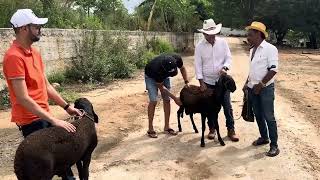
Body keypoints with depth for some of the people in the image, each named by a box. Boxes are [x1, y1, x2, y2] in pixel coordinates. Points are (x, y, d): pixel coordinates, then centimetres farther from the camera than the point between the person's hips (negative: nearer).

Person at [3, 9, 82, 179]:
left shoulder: (34, 52, 8)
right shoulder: (14, 56, -19)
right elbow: (23, 99, -23)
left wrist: (67, 106, 6)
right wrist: (54, 120, -24)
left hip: (44, 116, 8)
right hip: (31, 120, -8)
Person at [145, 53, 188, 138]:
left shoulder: (177, 59, -33)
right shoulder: (157, 69, -43)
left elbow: (182, 68, -7)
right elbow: (161, 87, -27)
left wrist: (186, 82, -19)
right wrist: (175, 98, -25)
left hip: (164, 76, 5)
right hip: (151, 76, -5)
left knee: (167, 100, -1)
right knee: (153, 101, -15)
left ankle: (166, 127, 9)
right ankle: (150, 129, -4)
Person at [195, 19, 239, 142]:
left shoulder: (223, 42, -2)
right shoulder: (199, 46, -5)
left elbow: (228, 58, 0)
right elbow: (198, 65, -4)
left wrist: (225, 68, -21)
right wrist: (201, 82, -8)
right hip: (207, 82, 0)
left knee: (227, 106, 3)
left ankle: (231, 130, 15)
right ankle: (212, 129, 26)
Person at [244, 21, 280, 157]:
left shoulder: (270, 48, -13)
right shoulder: (252, 50, 11)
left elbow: (273, 70, -18)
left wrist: (261, 84, -19)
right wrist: (247, 83, 11)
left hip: (265, 88, -7)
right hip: (253, 88, 8)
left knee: (269, 117, -2)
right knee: (258, 115, 16)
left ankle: (274, 145, 8)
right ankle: (263, 137, 33)